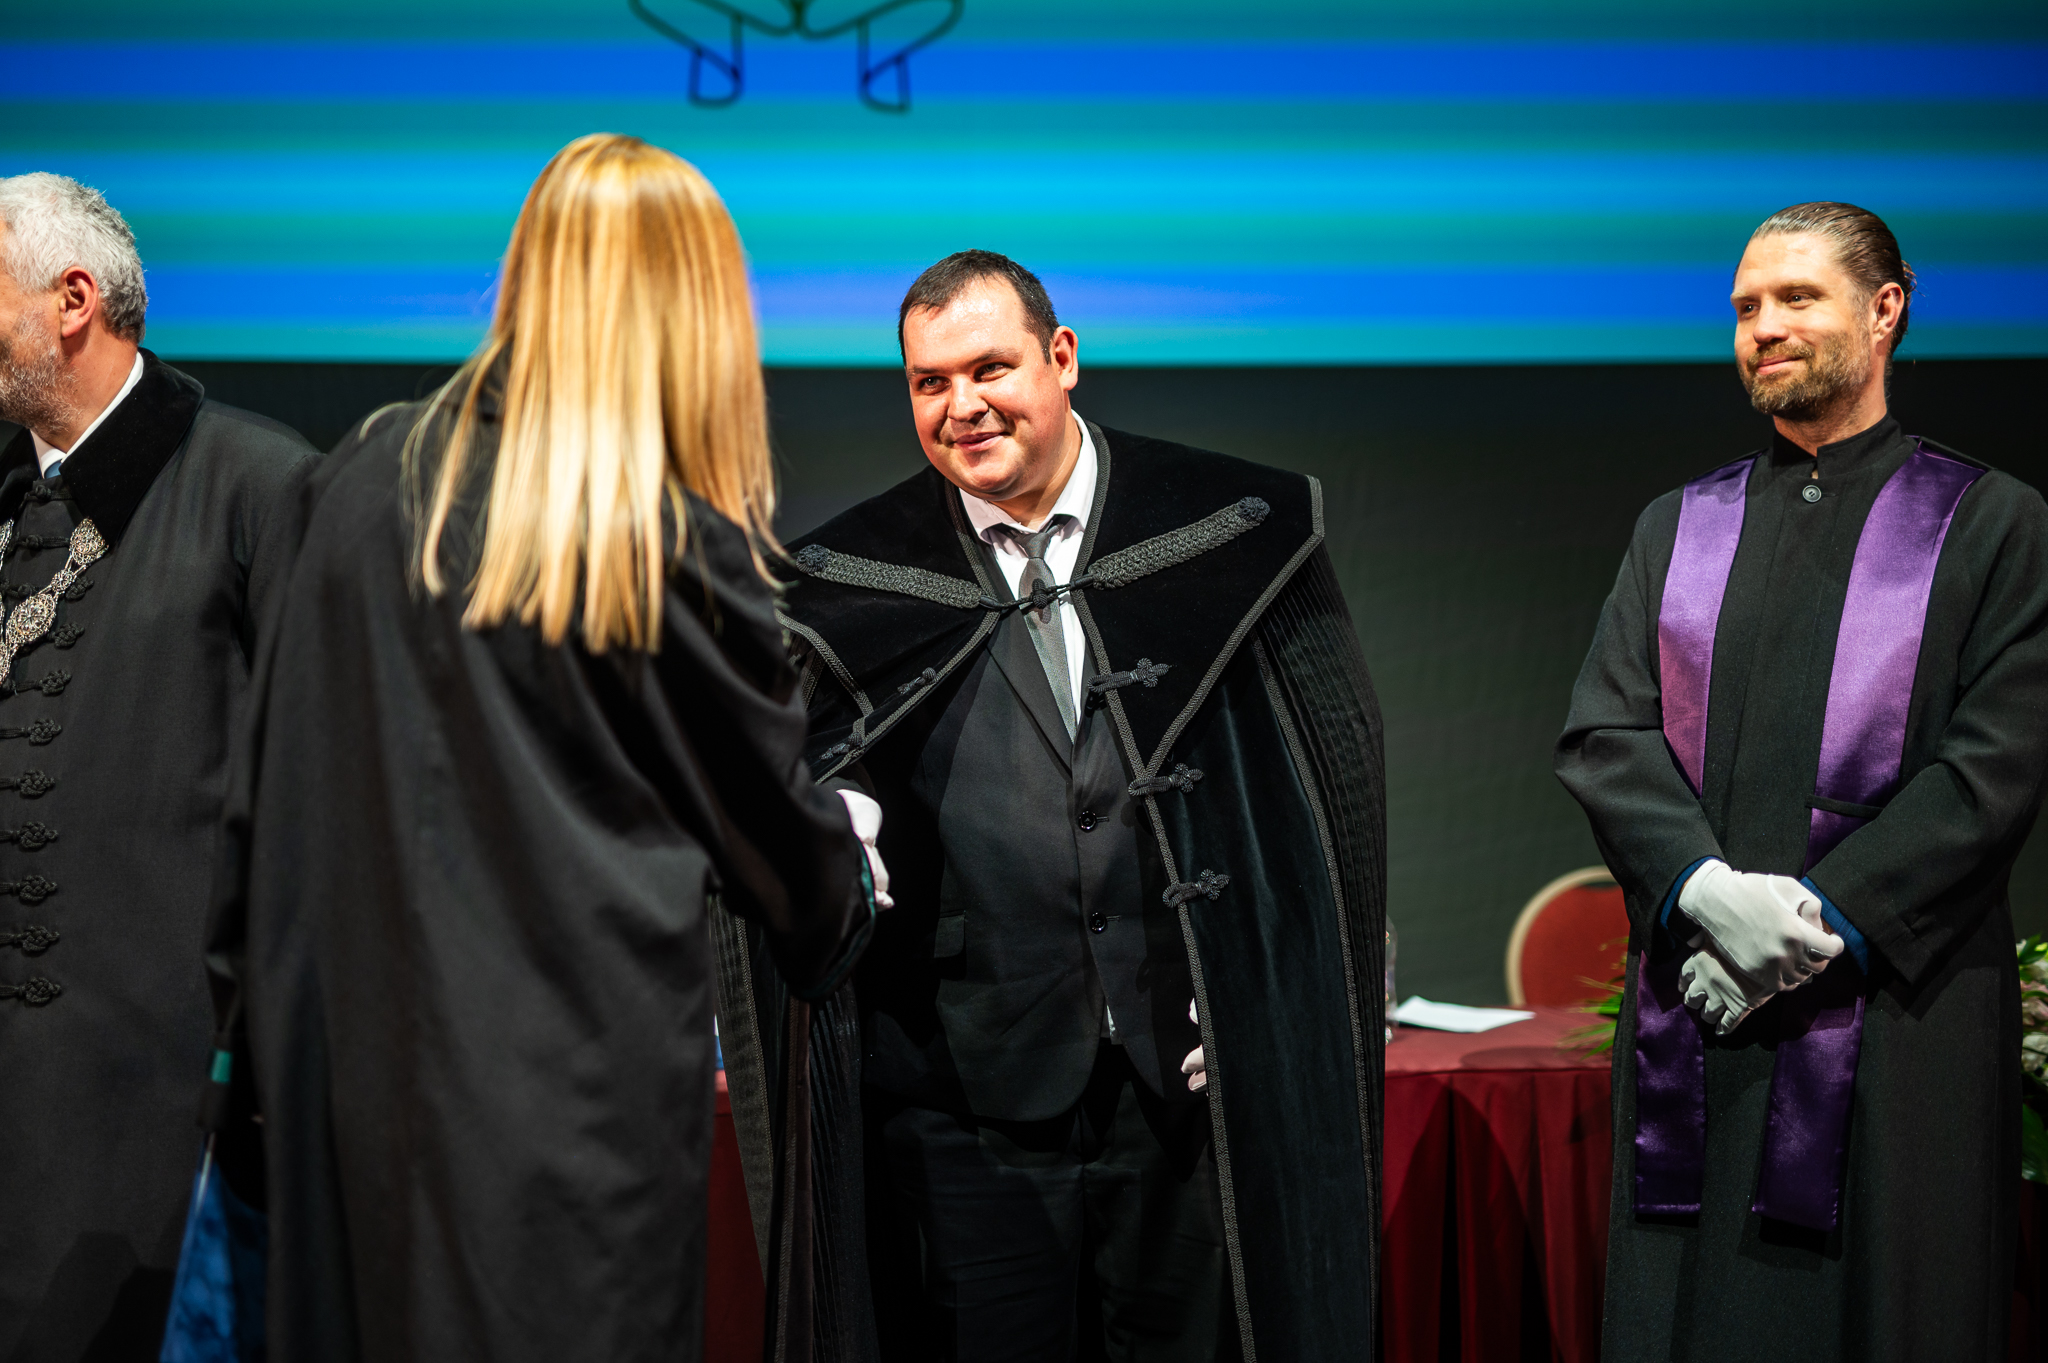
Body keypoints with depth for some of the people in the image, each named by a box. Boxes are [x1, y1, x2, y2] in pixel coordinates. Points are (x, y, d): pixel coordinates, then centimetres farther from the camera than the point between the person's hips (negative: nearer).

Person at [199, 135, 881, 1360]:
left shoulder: (369, 481, 2)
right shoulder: (685, 549, -10)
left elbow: (273, 781, 7)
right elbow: (780, 830, 4)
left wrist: (261, 1034, 16)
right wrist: (853, 889, 26)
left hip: (351, 1062, 5)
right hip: (585, 1081, -4)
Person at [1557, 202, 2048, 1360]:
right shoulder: (1679, 528, 15)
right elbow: (1602, 734, 4)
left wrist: (1820, 919, -15)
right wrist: (1707, 891, -14)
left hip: (1897, 1021, -3)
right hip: (1694, 1028, 3)